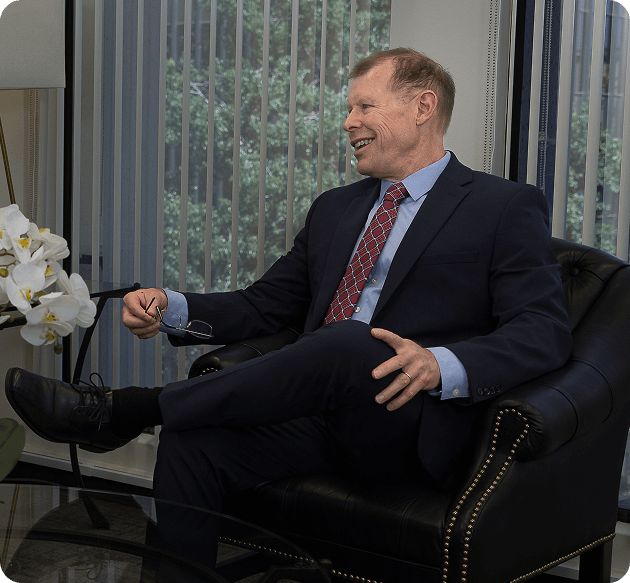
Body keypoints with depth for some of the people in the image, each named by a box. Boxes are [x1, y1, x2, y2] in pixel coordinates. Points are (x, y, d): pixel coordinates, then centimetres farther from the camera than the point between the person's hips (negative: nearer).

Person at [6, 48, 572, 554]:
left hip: (410, 430, -5)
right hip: (318, 419, 6)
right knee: (192, 439, -24)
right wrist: (172, 308, 2)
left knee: (348, 341, -35)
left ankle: (128, 409, -26)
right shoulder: (335, 209, 24)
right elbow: (265, 305, 22)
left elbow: (546, 329, -7)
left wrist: (442, 365, -27)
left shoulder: (507, 208, 4)